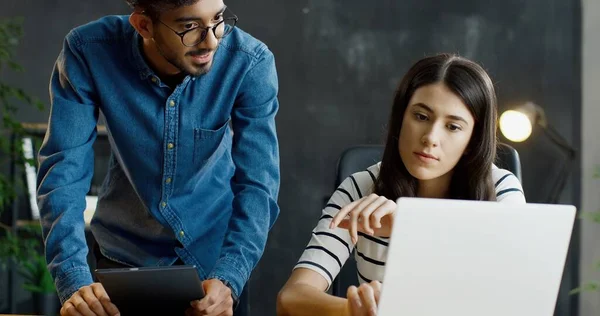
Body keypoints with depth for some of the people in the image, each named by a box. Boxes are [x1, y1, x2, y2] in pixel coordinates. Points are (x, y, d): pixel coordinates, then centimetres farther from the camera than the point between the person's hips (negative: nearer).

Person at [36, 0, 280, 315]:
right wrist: (75, 281, -34)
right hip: (125, 253, 0)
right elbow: (63, 170, -23)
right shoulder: (87, 52, -22)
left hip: (214, 252, 0)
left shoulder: (250, 63, -23)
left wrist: (228, 278, -37)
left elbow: (257, 183, -23)